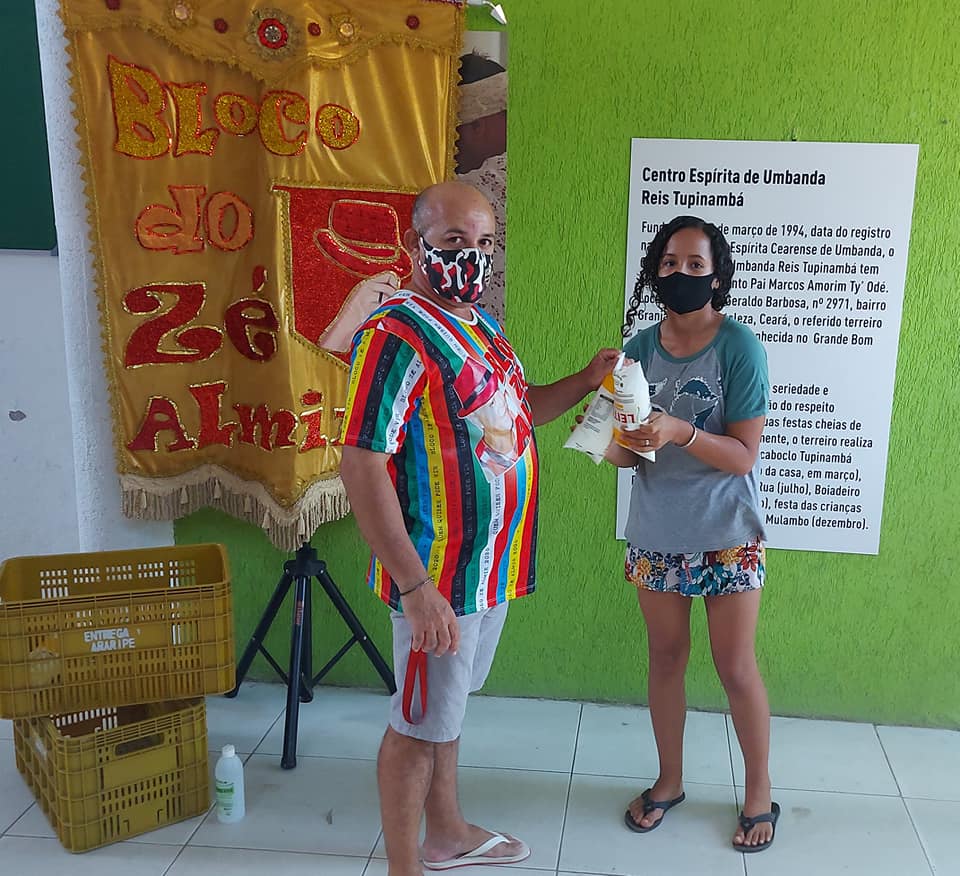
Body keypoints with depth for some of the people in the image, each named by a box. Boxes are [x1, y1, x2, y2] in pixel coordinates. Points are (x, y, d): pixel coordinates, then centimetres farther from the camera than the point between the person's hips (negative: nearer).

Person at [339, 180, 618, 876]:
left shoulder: (480, 322, 9)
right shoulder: (397, 335, -20)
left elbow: (511, 414, 23)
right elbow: (362, 468, -25)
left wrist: (587, 380, 7)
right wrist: (415, 587, -26)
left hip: (493, 564, 9)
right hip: (439, 576, -9)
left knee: (448, 707, 24)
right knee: (420, 726, 7)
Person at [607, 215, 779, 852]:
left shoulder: (739, 346, -13)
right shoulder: (641, 345, 0)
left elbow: (744, 456, -16)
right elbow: (625, 451, 3)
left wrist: (680, 431, -32)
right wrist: (619, 443, -20)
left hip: (727, 536, -4)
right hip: (656, 531, 4)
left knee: (736, 668, 5)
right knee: (666, 657, 14)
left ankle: (760, 794, 28)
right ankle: (669, 782, 34)